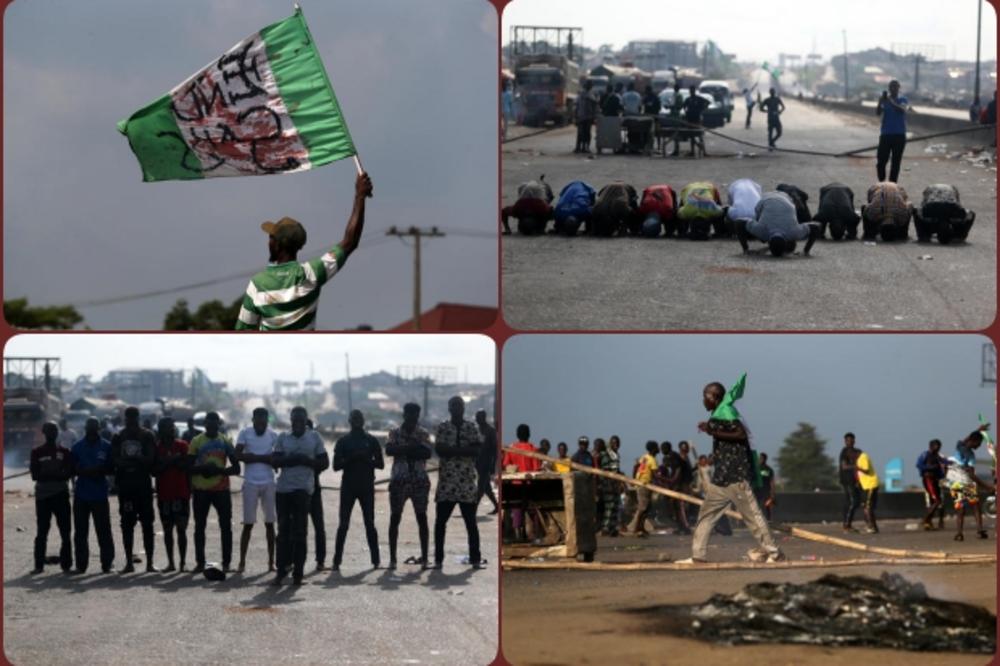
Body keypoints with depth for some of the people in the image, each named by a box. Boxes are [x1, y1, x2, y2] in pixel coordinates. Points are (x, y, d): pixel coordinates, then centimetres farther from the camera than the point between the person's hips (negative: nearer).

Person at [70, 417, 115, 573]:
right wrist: (83, 471, -13)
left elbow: (111, 467, 3)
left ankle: (107, 562, 5)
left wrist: (99, 470, -16)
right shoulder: (77, 447, 8)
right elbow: (72, 469, 7)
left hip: (100, 494, -2)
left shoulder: (107, 447, 2)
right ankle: (81, 564, 10)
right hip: (81, 494, 2)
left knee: (104, 531, -1)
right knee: (80, 531, 5)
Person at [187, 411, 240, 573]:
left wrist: (219, 470, -14)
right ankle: (200, 563, 10)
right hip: (201, 490, 0)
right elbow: (189, 467, 0)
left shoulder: (225, 442, 5)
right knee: (199, 527, 4)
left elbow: (236, 468, 3)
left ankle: (226, 563, 4)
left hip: (221, 489, 0)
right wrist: (203, 469, -19)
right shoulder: (196, 441, 2)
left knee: (226, 526, -1)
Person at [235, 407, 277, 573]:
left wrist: (253, 457, -12)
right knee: (248, 524, -1)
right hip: (250, 483, -2)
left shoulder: (273, 435, 3)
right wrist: (264, 457, -9)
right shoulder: (245, 433, -1)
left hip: (269, 483, 2)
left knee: (270, 523, 5)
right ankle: (242, 561, 5)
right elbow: (238, 455, -13)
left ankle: (271, 561, 11)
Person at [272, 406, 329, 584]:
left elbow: (324, 463, 6)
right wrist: (290, 459, -14)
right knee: (283, 530, 4)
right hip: (283, 488, 2)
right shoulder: (283, 437, 12)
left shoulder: (314, 437, 8)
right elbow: (274, 461, 2)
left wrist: (306, 460, -10)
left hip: (303, 488, -2)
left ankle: (297, 572, -1)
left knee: (299, 532, -4)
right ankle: (281, 570, 7)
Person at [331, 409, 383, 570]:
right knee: (343, 524, -2)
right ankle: (337, 559, 0)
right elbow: (336, 465, 0)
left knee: (369, 523, 0)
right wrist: (351, 458, -15)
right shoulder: (343, 441, 5)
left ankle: (376, 559, 2)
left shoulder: (371, 441, 7)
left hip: (367, 487, 0)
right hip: (348, 486, 0)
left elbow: (381, 464, 5)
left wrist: (366, 459, -12)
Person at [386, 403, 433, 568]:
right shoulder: (395, 433, 7)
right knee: (395, 518, -2)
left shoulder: (423, 434, 7)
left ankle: (424, 556, 3)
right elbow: (389, 450, -11)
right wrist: (412, 448, -16)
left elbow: (428, 453, -9)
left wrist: (403, 450, -11)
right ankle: (392, 557, 1)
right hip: (399, 480, 0)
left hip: (419, 480, 0)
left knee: (422, 517, -1)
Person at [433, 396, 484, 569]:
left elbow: (477, 450, -6)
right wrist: (464, 450, -13)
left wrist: (452, 450, -12)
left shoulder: (471, 427, 7)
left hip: (467, 482, 0)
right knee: (440, 522, 0)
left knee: (471, 522, 2)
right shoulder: (442, 427, 5)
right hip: (446, 482, 0)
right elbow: (439, 450, -9)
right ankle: (438, 559, 6)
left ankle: (475, 558, 5)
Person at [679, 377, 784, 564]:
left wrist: (714, 432, -22)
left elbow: (742, 434, -22)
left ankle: (773, 553, -3)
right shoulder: (716, 416, 16)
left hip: (735, 475, -10)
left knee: (751, 513, -7)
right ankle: (697, 556, 12)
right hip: (721, 477, 10)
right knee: (706, 514, 10)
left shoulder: (725, 411, -11)